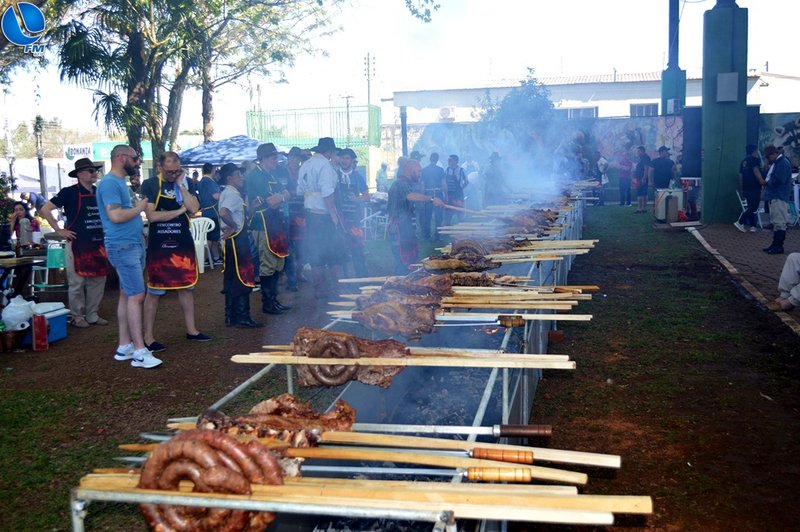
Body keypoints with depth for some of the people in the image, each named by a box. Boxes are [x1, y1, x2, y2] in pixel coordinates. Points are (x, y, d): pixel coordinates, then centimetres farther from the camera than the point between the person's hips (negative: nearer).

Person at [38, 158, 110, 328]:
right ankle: (77, 317, 11)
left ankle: (92, 315, 19)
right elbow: (45, 210, -8)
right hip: (77, 245, -6)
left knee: (97, 282, 9)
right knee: (77, 283, 1)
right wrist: (59, 230, -9)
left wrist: (105, 230, 13)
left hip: (98, 245, 6)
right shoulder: (70, 192, -8)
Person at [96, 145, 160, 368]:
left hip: (133, 244, 10)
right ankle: (140, 352, -10)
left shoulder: (119, 182, 18)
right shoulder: (109, 183, -13)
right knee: (136, 295, -12)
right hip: (123, 246, -10)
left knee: (127, 295, 11)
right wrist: (139, 207, -10)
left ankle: (125, 346, 17)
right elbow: (115, 216, -23)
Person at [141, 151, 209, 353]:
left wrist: (181, 185, -12)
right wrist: (180, 210, -10)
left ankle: (191, 330, 24)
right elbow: (152, 216, -16)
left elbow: (194, 209, -11)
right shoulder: (150, 185, -6)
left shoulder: (187, 184, 4)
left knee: (186, 287, 12)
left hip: (183, 243, 4)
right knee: (154, 291, 1)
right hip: (158, 245, -4)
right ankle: (148, 337, 8)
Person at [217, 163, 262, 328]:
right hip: (237, 239, -10)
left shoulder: (227, 192, 16)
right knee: (242, 279, -5)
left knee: (231, 279, 13)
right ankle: (242, 318, -2)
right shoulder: (233, 194, -15)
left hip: (232, 240, 10)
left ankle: (231, 317, 19)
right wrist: (233, 226, -18)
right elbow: (224, 212, -32)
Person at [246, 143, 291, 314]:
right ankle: (267, 303, 2)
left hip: (276, 223, 10)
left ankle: (273, 299, 22)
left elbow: (286, 194, 11)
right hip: (263, 225, -10)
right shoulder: (255, 175, -11)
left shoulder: (271, 175, 20)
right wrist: (280, 196, 2)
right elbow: (272, 201, -19)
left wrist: (276, 197, -8)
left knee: (278, 264, 13)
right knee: (267, 265, -6)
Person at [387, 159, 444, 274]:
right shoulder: (401, 184, -15)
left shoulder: (405, 184, 21)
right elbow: (411, 196, -36)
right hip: (399, 230, -11)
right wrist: (432, 199, -45)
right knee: (403, 264, -10)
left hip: (406, 229, 11)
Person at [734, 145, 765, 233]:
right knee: (753, 207, -6)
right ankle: (740, 222, -13)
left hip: (746, 189, 8)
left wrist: (742, 189, 24)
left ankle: (752, 226, 12)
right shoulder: (755, 160, -5)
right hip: (754, 189, -8)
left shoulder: (743, 161, 18)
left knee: (751, 207, 13)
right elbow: (756, 172, -19)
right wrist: (762, 182, -21)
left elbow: (740, 177, 20)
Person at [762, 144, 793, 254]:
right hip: (774, 197, 11)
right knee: (775, 222, 14)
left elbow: (779, 180, -21)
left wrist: (768, 182, -6)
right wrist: (767, 181, 3)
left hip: (779, 198, -11)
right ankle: (775, 244, 20)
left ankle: (779, 246, -8)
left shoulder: (783, 163, -13)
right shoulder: (775, 163, 19)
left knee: (780, 223, -9)